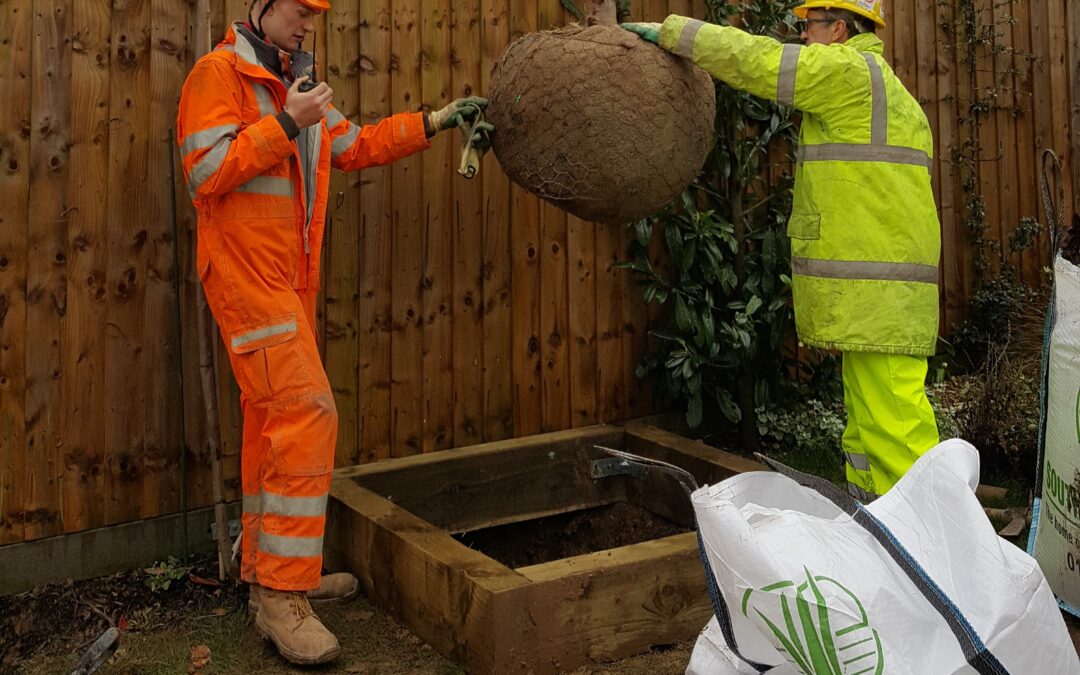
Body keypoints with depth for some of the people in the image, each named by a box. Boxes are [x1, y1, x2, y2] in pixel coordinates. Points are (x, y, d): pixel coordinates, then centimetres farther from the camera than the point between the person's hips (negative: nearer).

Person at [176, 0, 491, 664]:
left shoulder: (294, 83, 22)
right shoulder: (219, 73, -6)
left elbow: (357, 146, 21)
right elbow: (207, 171, -16)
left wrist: (436, 121, 16)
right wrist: (286, 124, -19)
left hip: (291, 280, 9)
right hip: (247, 274, -9)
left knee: (274, 419, 11)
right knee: (306, 414, -17)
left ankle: (269, 567, 22)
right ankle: (281, 596, -10)